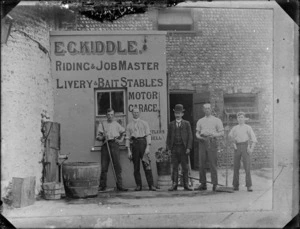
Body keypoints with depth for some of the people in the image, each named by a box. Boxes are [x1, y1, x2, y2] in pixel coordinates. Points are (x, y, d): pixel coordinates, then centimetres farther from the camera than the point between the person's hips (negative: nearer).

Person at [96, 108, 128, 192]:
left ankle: (119, 185, -2)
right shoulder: (102, 124, 12)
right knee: (104, 166, -2)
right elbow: (98, 136, 9)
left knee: (117, 165, -4)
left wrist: (121, 139, 11)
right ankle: (102, 185, 5)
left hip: (114, 145, 1)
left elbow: (123, 132, 27)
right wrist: (102, 137, -12)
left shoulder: (117, 124, 15)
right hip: (105, 145, 0)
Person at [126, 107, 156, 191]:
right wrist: (129, 151, 0)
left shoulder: (144, 123, 12)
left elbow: (148, 135, 4)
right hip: (134, 144, 2)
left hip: (143, 143, -2)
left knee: (147, 165, -9)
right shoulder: (129, 125, 14)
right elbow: (127, 138, 10)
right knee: (136, 167, 1)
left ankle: (151, 185, -9)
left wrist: (148, 147, -9)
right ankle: (138, 186, 5)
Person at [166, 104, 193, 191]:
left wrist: (188, 147, -7)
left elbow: (190, 136, 3)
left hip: (183, 148, -1)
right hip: (174, 148, 1)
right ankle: (174, 185, 3)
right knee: (174, 167, 1)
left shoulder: (187, 124, 8)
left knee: (185, 168, 1)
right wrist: (168, 147, 0)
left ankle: (186, 185, 5)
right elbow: (168, 137, 11)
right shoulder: (171, 124, 12)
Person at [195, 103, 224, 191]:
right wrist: (199, 137, -8)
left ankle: (214, 184, -5)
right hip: (202, 142, 3)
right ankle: (203, 184, 4)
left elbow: (222, 133, 4)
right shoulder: (200, 121, 18)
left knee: (212, 164, -8)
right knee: (201, 164, -1)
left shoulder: (217, 120, 9)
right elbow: (197, 133, 15)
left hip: (212, 142, -3)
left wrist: (213, 135, -14)